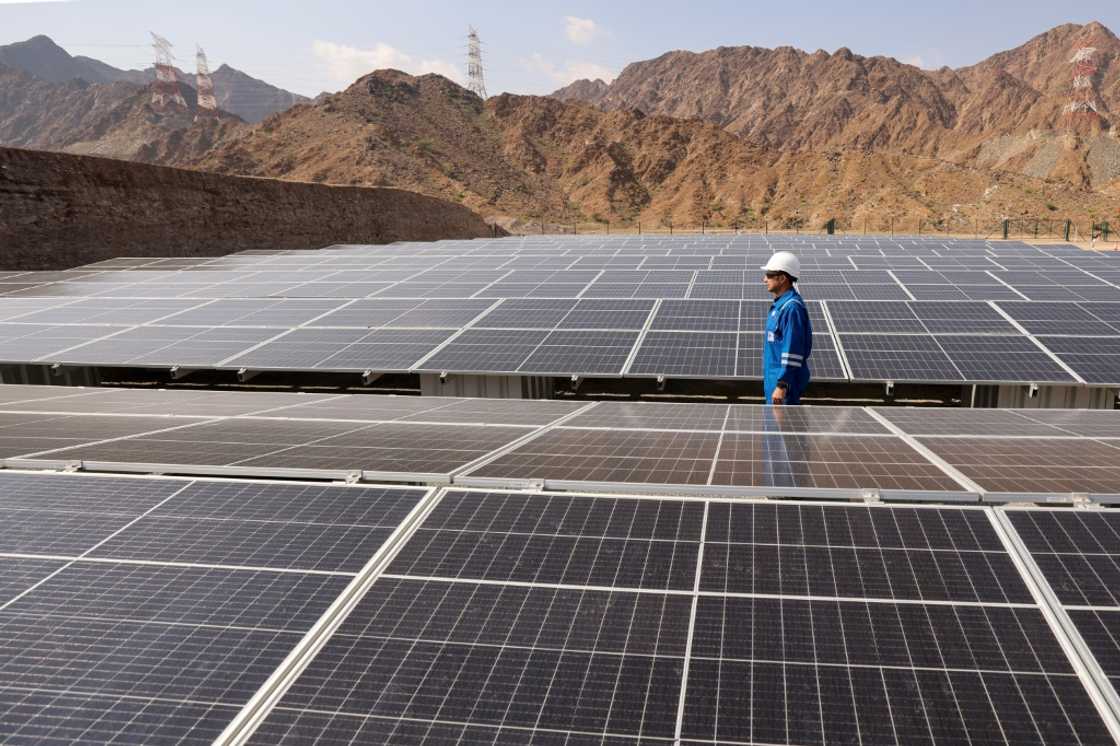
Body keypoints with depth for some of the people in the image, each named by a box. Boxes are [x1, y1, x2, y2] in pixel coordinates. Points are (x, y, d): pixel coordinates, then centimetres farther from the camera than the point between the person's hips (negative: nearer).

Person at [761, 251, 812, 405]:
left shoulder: (792, 307, -20)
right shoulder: (779, 304, 12)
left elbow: (792, 351, -24)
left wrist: (782, 385, -25)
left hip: (785, 378, -10)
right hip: (774, 377, 10)